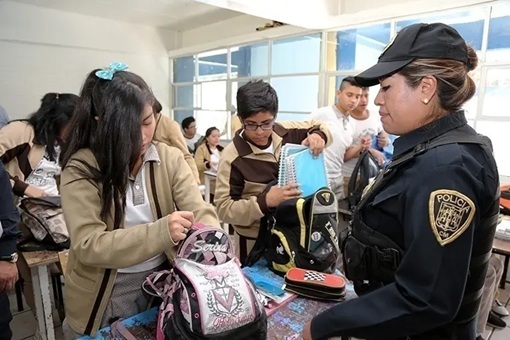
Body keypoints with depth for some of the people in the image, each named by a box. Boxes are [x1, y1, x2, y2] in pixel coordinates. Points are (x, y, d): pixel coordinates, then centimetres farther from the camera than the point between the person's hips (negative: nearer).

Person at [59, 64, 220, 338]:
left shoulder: (170, 158, -9)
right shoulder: (80, 170, -17)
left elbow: (201, 213, -16)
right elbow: (88, 245, -24)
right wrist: (161, 232, -38)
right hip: (103, 297, -2)